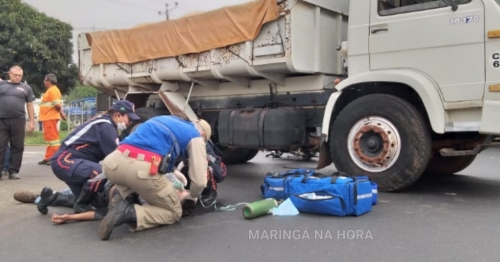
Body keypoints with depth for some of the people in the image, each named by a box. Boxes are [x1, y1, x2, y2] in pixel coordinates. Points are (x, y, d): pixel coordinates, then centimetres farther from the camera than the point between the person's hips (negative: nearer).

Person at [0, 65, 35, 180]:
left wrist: (32, 121, 7)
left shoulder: (26, 87, 12)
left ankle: (13, 171, 10)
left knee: (17, 147, 3)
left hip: (18, 121, 0)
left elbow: (30, 105, 11)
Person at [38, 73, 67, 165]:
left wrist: (60, 112, -6)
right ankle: (48, 158, 20)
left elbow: (57, 104, -22)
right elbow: (56, 104, 21)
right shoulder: (50, 90, 19)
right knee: (49, 138, 14)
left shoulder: (53, 90, -14)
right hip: (48, 117, 11)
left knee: (52, 137, -9)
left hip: (51, 118, -11)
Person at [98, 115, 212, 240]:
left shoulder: (165, 121, 35)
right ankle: (129, 212, -8)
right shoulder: (195, 137, 17)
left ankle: (122, 200, 11)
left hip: (113, 162, 6)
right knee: (174, 212, 17)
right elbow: (199, 181, 11)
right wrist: (193, 195, 33)